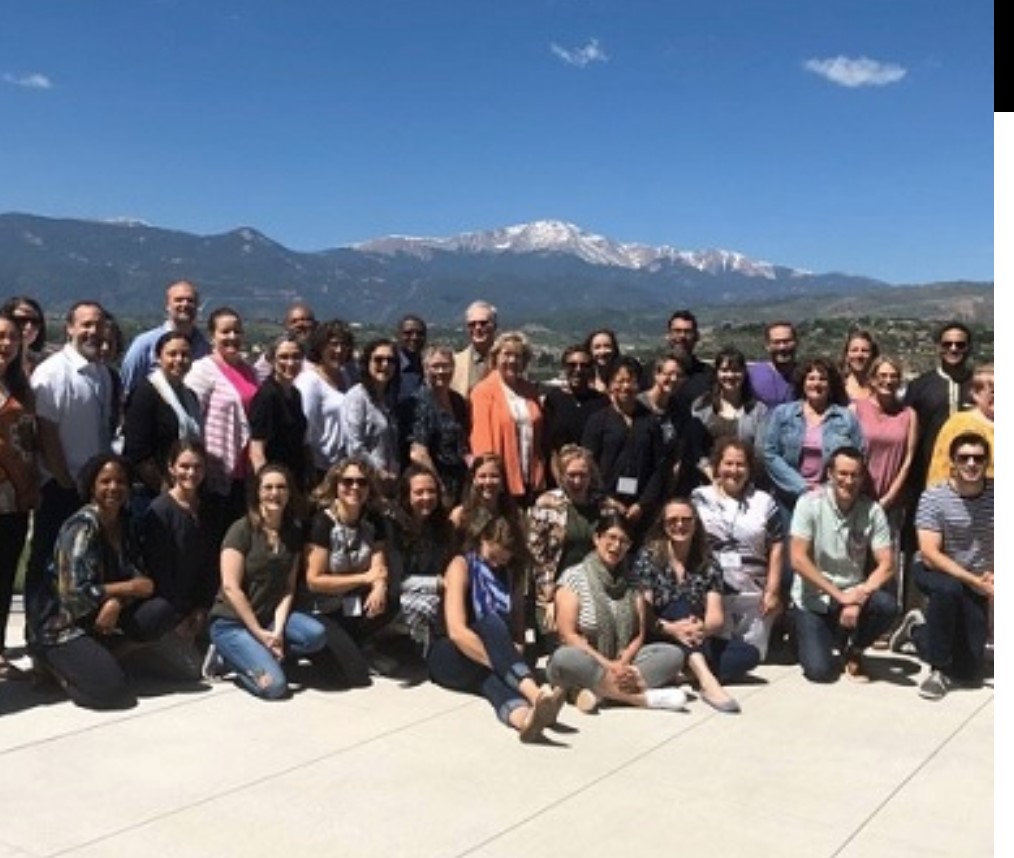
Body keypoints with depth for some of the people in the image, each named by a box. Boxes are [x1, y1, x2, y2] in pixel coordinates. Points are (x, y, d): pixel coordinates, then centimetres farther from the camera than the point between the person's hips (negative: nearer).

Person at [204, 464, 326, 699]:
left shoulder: (293, 533, 5)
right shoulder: (241, 530, -11)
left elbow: (288, 588, 2)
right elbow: (231, 588, -16)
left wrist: (278, 630, -13)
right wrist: (260, 633, -16)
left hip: (270, 617, 6)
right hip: (232, 622, -6)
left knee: (317, 636, -23)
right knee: (273, 685, -23)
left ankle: (256, 653, -7)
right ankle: (228, 654, 2)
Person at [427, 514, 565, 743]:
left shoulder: (512, 573, 11)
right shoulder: (461, 566, -6)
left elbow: (518, 631, 4)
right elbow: (456, 631, -20)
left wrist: (506, 664, -19)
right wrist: (503, 663, -31)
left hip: (483, 668, 3)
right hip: (449, 659, -3)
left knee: (491, 676, -36)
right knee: (490, 624, -34)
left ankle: (522, 715, -70)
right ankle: (535, 694, -57)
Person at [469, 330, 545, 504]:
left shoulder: (530, 391, 15)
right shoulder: (483, 391, -2)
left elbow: (539, 434, 15)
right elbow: (481, 437, -7)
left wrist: (540, 475, 7)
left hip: (530, 479, 5)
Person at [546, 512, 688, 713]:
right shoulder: (573, 576, -4)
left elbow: (639, 634, 5)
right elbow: (568, 635, -10)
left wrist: (623, 663, -15)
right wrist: (607, 665, -19)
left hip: (622, 664, 4)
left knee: (674, 654, -18)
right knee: (564, 659, -37)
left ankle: (597, 690, -31)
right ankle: (642, 696, -32)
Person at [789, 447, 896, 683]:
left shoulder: (872, 510, -6)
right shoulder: (810, 503, -13)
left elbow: (886, 564, -9)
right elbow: (798, 559, -18)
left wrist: (860, 596, -25)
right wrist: (839, 595, -22)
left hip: (853, 594, 3)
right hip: (813, 600, -3)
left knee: (888, 606, -28)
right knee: (819, 670, -19)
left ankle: (853, 650, 3)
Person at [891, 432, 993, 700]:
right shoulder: (933, 497, -17)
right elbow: (930, 554, -21)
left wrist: (991, 579, -22)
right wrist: (974, 581, -28)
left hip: (977, 583, 3)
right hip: (935, 572, -3)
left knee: (970, 673, 0)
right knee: (949, 588, -41)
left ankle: (919, 628, 29)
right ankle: (940, 668, -19)